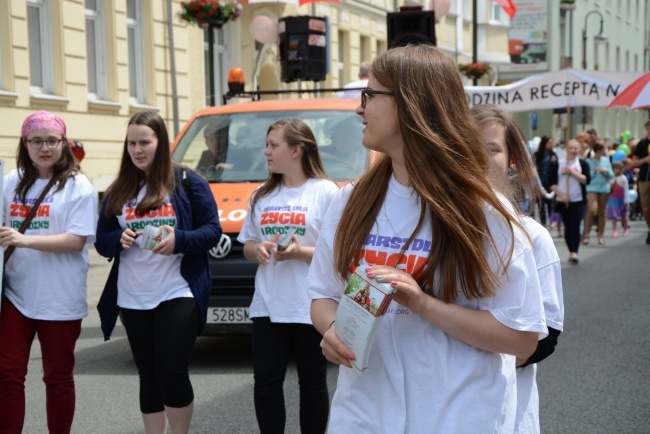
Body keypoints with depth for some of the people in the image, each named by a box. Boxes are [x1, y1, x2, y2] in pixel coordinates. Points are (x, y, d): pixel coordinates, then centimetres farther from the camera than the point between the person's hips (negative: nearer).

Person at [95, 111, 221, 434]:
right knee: (149, 377, 10)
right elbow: (101, 241, 11)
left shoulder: (187, 182, 0)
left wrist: (179, 240, -21)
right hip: (132, 299, 4)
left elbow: (213, 230, -3)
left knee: (172, 373, -10)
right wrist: (120, 240, -11)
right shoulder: (118, 191, 12)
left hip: (178, 294, -4)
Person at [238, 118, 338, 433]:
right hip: (268, 307, 5)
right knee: (266, 381, 3)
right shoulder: (262, 195, 13)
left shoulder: (326, 193, -6)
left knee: (312, 383, 7)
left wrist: (300, 252, -23)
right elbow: (247, 246, 18)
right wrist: (258, 249, -5)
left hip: (312, 309, -5)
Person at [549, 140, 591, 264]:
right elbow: (552, 182, 4)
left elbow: (586, 180, -8)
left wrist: (572, 171, -13)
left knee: (575, 226, -11)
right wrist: (561, 195, -7)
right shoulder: (558, 164, 5)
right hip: (563, 201, 2)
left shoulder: (582, 163, 4)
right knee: (567, 227, 6)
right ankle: (571, 252, 17)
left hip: (578, 200, -2)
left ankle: (574, 253, -15)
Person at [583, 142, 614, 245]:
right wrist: (594, 171, -18)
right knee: (592, 210, -20)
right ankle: (586, 234, -10)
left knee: (601, 212, 6)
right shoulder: (588, 161, -3)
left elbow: (611, 175, 13)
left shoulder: (606, 160, 10)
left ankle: (601, 235, 16)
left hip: (604, 188, 4)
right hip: (592, 188, -4)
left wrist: (607, 171, -7)